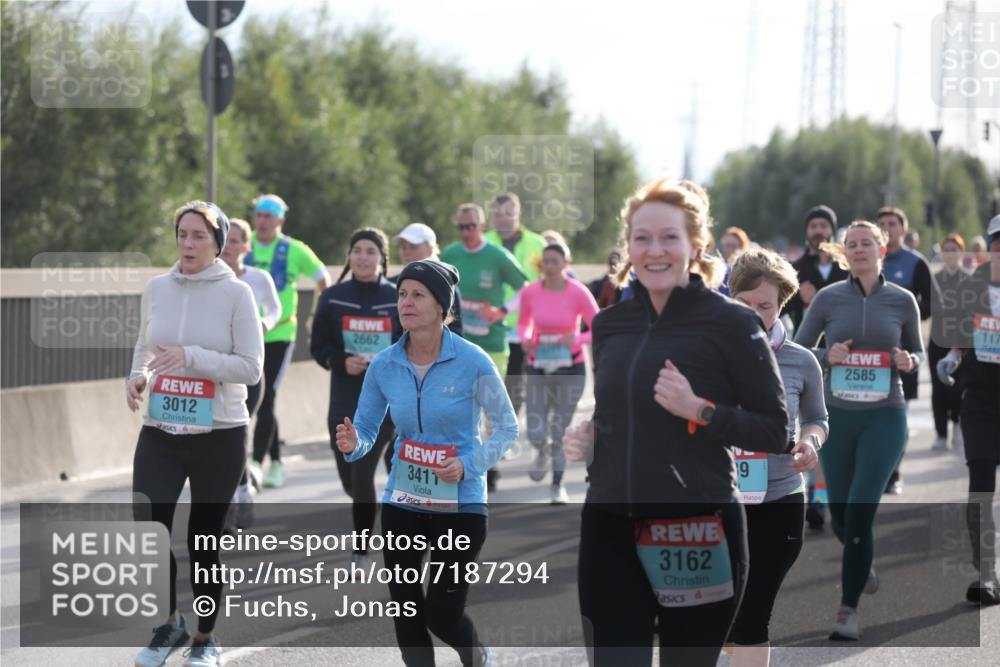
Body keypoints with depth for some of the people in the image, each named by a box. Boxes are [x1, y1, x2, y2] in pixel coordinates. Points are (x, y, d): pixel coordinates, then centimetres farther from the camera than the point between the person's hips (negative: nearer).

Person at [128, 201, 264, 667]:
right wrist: (137, 375, -2)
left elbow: (251, 368, -10)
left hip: (219, 435, -3)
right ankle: (170, 624, 16)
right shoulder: (157, 288, 5)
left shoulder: (235, 293, -7)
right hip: (160, 432, 3)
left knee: (204, 539, 4)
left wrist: (191, 356, -22)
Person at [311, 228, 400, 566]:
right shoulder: (333, 297, 3)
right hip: (344, 402, 3)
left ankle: (360, 554, -4)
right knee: (349, 478, 8)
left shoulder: (398, 298, -1)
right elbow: (318, 346, 4)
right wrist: (342, 363, -14)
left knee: (362, 472, -14)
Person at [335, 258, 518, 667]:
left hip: (460, 504, -4)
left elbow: (506, 427, -4)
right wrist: (352, 443, -19)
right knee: (406, 613, 5)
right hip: (402, 502, 4)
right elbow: (366, 430, 4)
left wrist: (469, 465, -19)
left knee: (442, 614, -3)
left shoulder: (472, 362, -13)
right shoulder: (384, 365, -3)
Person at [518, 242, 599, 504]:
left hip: (571, 368, -2)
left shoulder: (578, 293, -12)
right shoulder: (530, 292, -5)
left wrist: (577, 339, -27)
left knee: (561, 431, 2)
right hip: (538, 369, 2)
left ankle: (558, 485, 21)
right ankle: (543, 452, 33)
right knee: (536, 434, -5)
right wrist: (525, 338, -8)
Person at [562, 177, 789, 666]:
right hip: (610, 530, 4)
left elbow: (776, 431, -6)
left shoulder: (729, 323, -7)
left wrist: (699, 410, -19)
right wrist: (585, 436, 4)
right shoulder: (609, 324, 9)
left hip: (698, 531, -4)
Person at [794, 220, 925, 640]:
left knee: (860, 510, -13)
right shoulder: (828, 298, 0)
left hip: (885, 417, -2)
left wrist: (908, 363, -10)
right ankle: (862, 563, 45)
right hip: (836, 415, 2)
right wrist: (827, 356, -13)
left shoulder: (902, 301, 1)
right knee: (840, 515, 11)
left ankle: (848, 609, -7)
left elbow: (918, 354, 13)